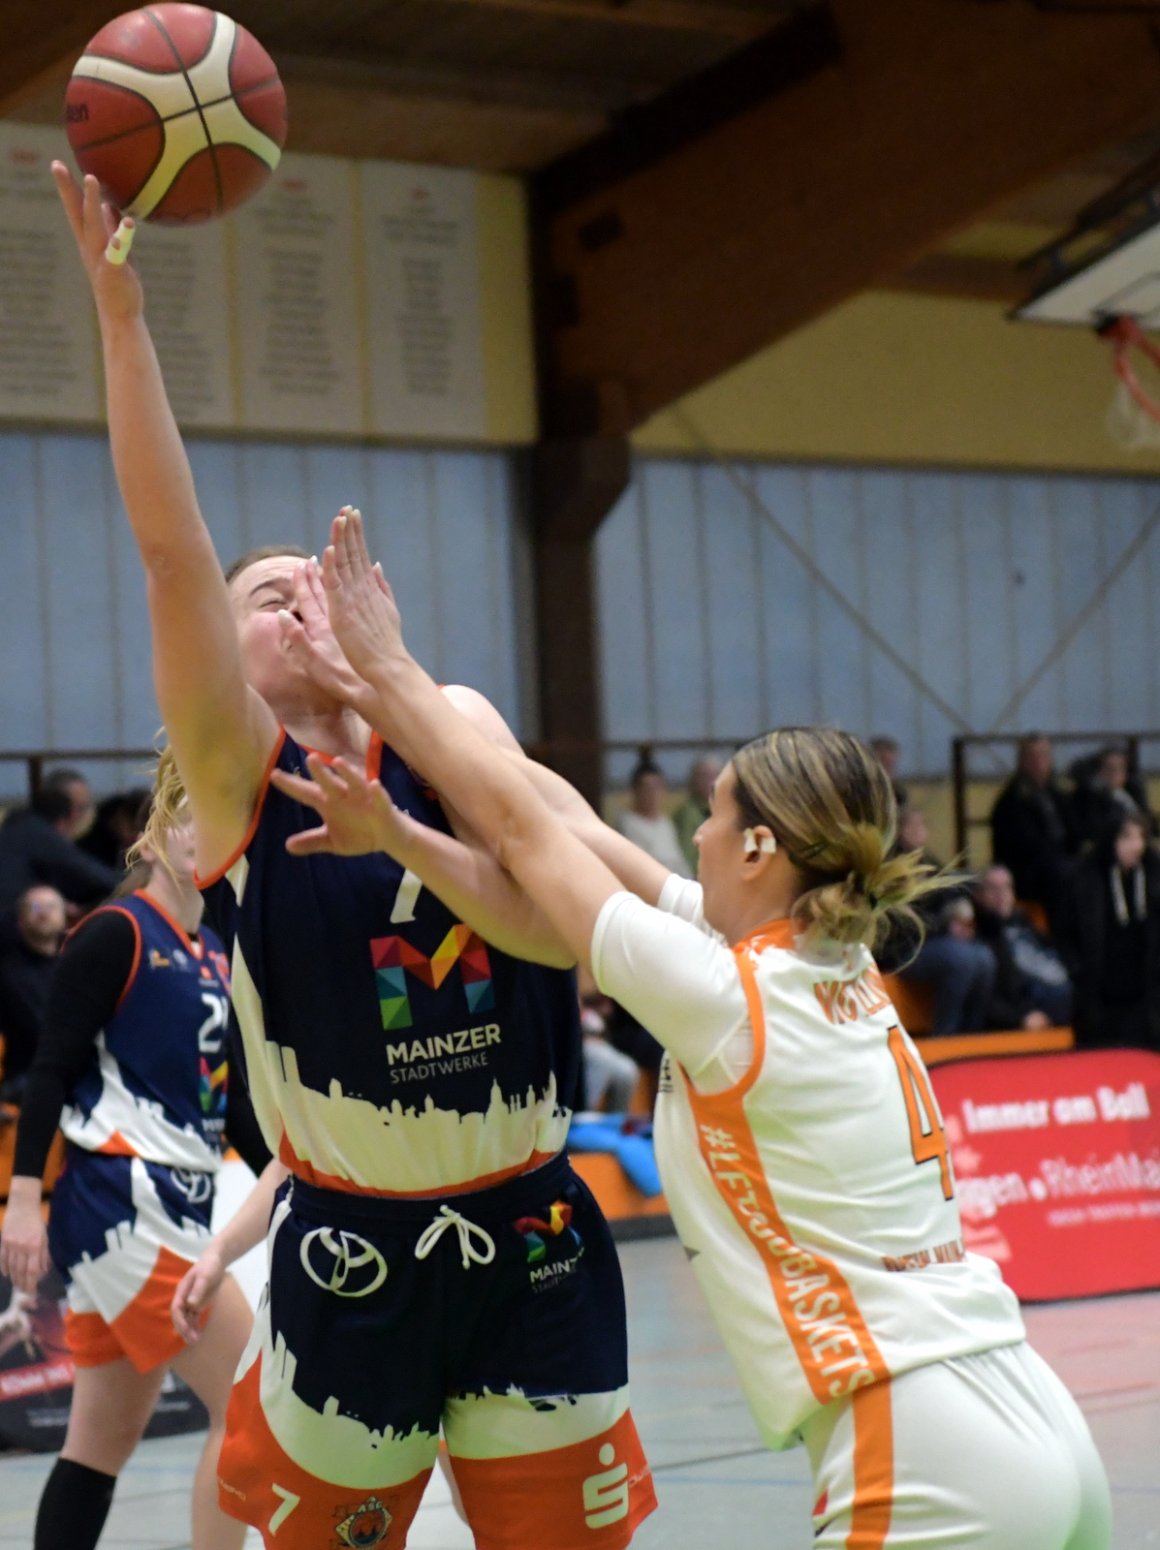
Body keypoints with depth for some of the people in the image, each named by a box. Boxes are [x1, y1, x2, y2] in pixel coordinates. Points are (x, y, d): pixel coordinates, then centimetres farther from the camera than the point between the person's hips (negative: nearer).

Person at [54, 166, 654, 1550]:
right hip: (349, 1263, -2)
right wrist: (118, 307, -23)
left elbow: (570, 929, -8)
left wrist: (403, 834, -20)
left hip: (530, 1244, 2)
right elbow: (171, 550, -16)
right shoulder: (238, 775, -4)